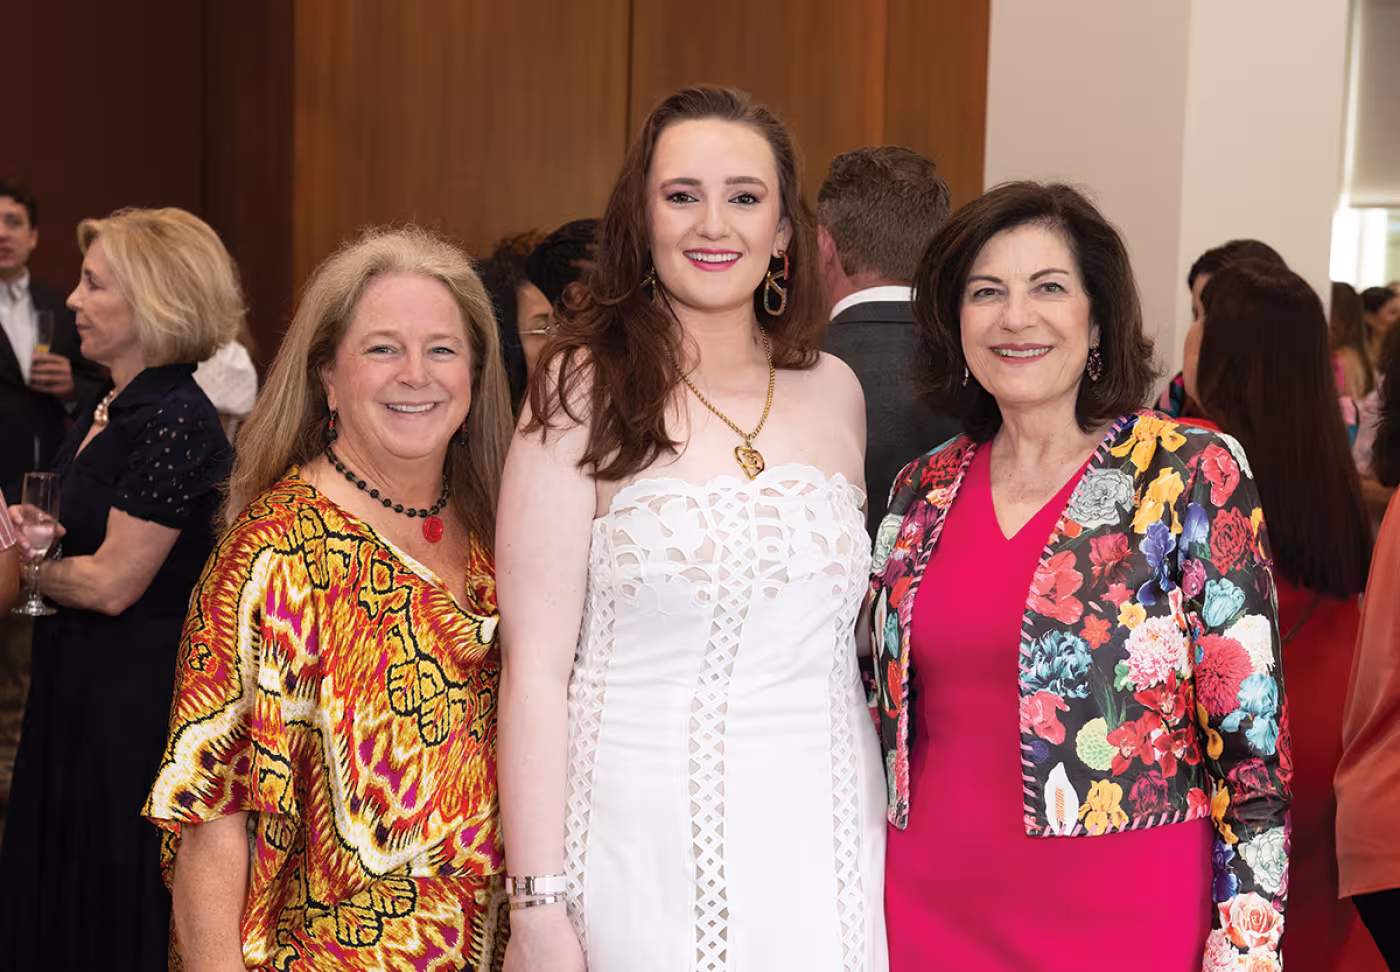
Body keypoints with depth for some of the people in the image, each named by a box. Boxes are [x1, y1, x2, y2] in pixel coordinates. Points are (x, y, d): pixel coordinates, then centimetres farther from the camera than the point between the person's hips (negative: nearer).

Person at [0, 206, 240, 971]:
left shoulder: (173, 419, -20)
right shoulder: (104, 410, 9)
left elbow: (112, 582, -21)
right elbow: (77, 535, 12)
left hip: (135, 699, -9)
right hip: (79, 685, 9)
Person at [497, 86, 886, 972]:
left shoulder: (835, 390, 5)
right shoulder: (588, 391, -7)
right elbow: (535, 668, -9)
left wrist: (888, 821, 9)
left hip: (823, 838, 4)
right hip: (646, 836, -3)